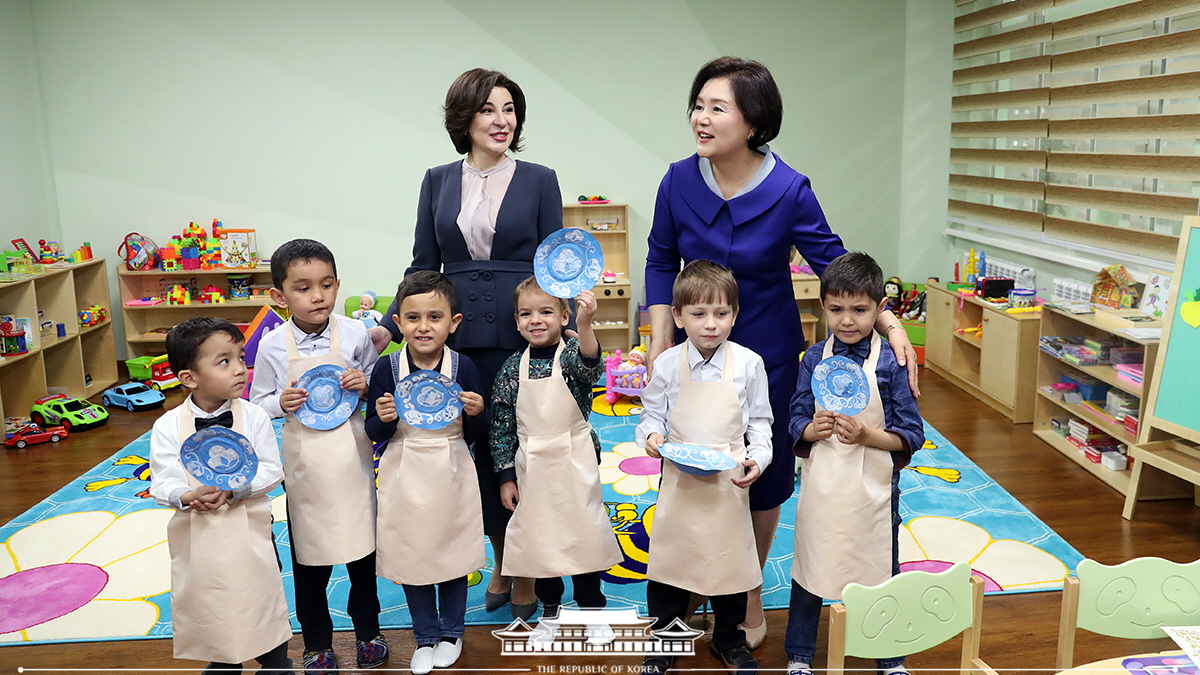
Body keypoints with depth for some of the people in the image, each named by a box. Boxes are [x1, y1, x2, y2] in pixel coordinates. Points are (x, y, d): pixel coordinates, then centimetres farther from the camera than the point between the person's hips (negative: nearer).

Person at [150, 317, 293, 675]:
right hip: (198, 535, 1)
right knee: (210, 605, 18)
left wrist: (233, 489, -23)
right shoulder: (168, 427, -9)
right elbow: (161, 483, -8)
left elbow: (271, 470, -9)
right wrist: (188, 496, -28)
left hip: (249, 529, -1)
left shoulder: (253, 416, -9)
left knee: (262, 598, 13)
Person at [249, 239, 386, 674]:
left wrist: (365, 387, -16)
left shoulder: (355, 335, -7)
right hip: (305, 462, 0)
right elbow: (259, 404, 3)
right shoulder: (272, 346, -7)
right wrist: (281, 402, -17)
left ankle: (368, 631, 38)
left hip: (352, 456, 1)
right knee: (310, 559, 11)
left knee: (362, 548, 15)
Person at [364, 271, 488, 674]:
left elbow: (478, 438, -3)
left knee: (453, 555, 14)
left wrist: (475, 413, -24)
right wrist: (384, 418, -22)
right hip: (405, 480, 1)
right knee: (411, 557, 13)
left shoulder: (463, 368, -9)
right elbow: (374, 434, -2)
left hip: (451, 479, 0)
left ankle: (451, 633, 36)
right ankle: (425, 637, 33)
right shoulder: (387, 369, -8)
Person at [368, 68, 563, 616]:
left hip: (524, 336, -2)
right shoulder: (438, 182, 8)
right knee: (478, 450, 9)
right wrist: (390, 327, -1)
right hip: (461, 340, 2)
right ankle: (502, 563, 29)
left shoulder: (539, 180, 2)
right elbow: (423, 266, 9)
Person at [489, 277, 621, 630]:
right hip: (532, 465, 2)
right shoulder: (512, 368, -2)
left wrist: (584, 323, -51)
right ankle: (549, 607, 32)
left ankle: (592, 608, 26)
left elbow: (590, 364, -33)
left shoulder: (571, 354, -8)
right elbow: (501, 425, 3)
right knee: (540, 537, 12)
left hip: (575, 462, -2)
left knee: (583, 533, 6)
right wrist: (506, 475, 1)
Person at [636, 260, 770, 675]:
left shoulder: (748, 364, -6)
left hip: (729, 481, 0)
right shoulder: (667, 365, -6)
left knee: (731, 558, 13)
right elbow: (652, 415, 3)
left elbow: (759, 421, 2)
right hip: (680, 480, 0)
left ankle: (728, 639, 37)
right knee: (671, 556, 10)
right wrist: (651, 435, -17)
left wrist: (758, 458, -13)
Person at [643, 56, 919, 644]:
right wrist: (660, 339, -7)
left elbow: (833, 261, -10)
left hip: (766, 353, -1)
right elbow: (661, 262, 2)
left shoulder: (789, 190, -17)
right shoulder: (679, 181, -10)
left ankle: (750, 592, 36)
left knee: (762, 479, 11)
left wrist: (890, 322, -22)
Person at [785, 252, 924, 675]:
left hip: (873, 487, -1)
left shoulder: (890, 363, -9)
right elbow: (796, 421, 2)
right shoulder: (814, 359, -3)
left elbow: (912, 435, -8)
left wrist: (866, 435, -23)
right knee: (809, 569, 14)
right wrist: (812, 429, -20)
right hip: (821, 485, 2)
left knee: (881, 574, 14)